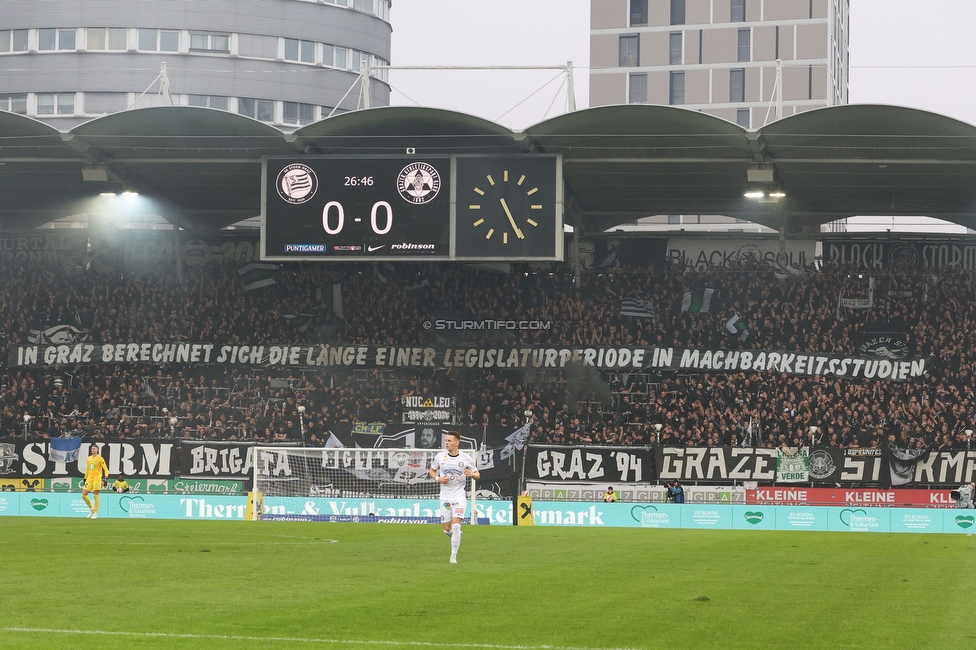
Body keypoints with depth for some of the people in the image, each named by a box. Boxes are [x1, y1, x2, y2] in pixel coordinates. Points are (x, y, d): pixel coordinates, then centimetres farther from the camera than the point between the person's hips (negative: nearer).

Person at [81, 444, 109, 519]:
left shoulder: (100, 459, -3)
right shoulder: (89, 458, 14)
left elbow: (105, 469, -4)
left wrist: (106, 478, -14)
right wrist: (85, 479, 21)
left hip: (97, 479, -6)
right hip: (89, 479, 6)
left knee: (96, 495, -6)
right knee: (83, 495, 0)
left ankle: (95, 513, 1)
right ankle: (91, 508, 18)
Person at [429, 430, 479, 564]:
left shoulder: (465, 458, -4)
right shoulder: (440, 457, 1)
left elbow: (477, 475, 6)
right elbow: (432, 471, 16)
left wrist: (471, 474, -18)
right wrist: (438, 479, -5)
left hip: (459, 496, -3)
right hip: (445, 497, 3)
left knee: (456, 525, -18)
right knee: (447, 529, 3)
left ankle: (453, 556, -9)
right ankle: (457, 535, 40)